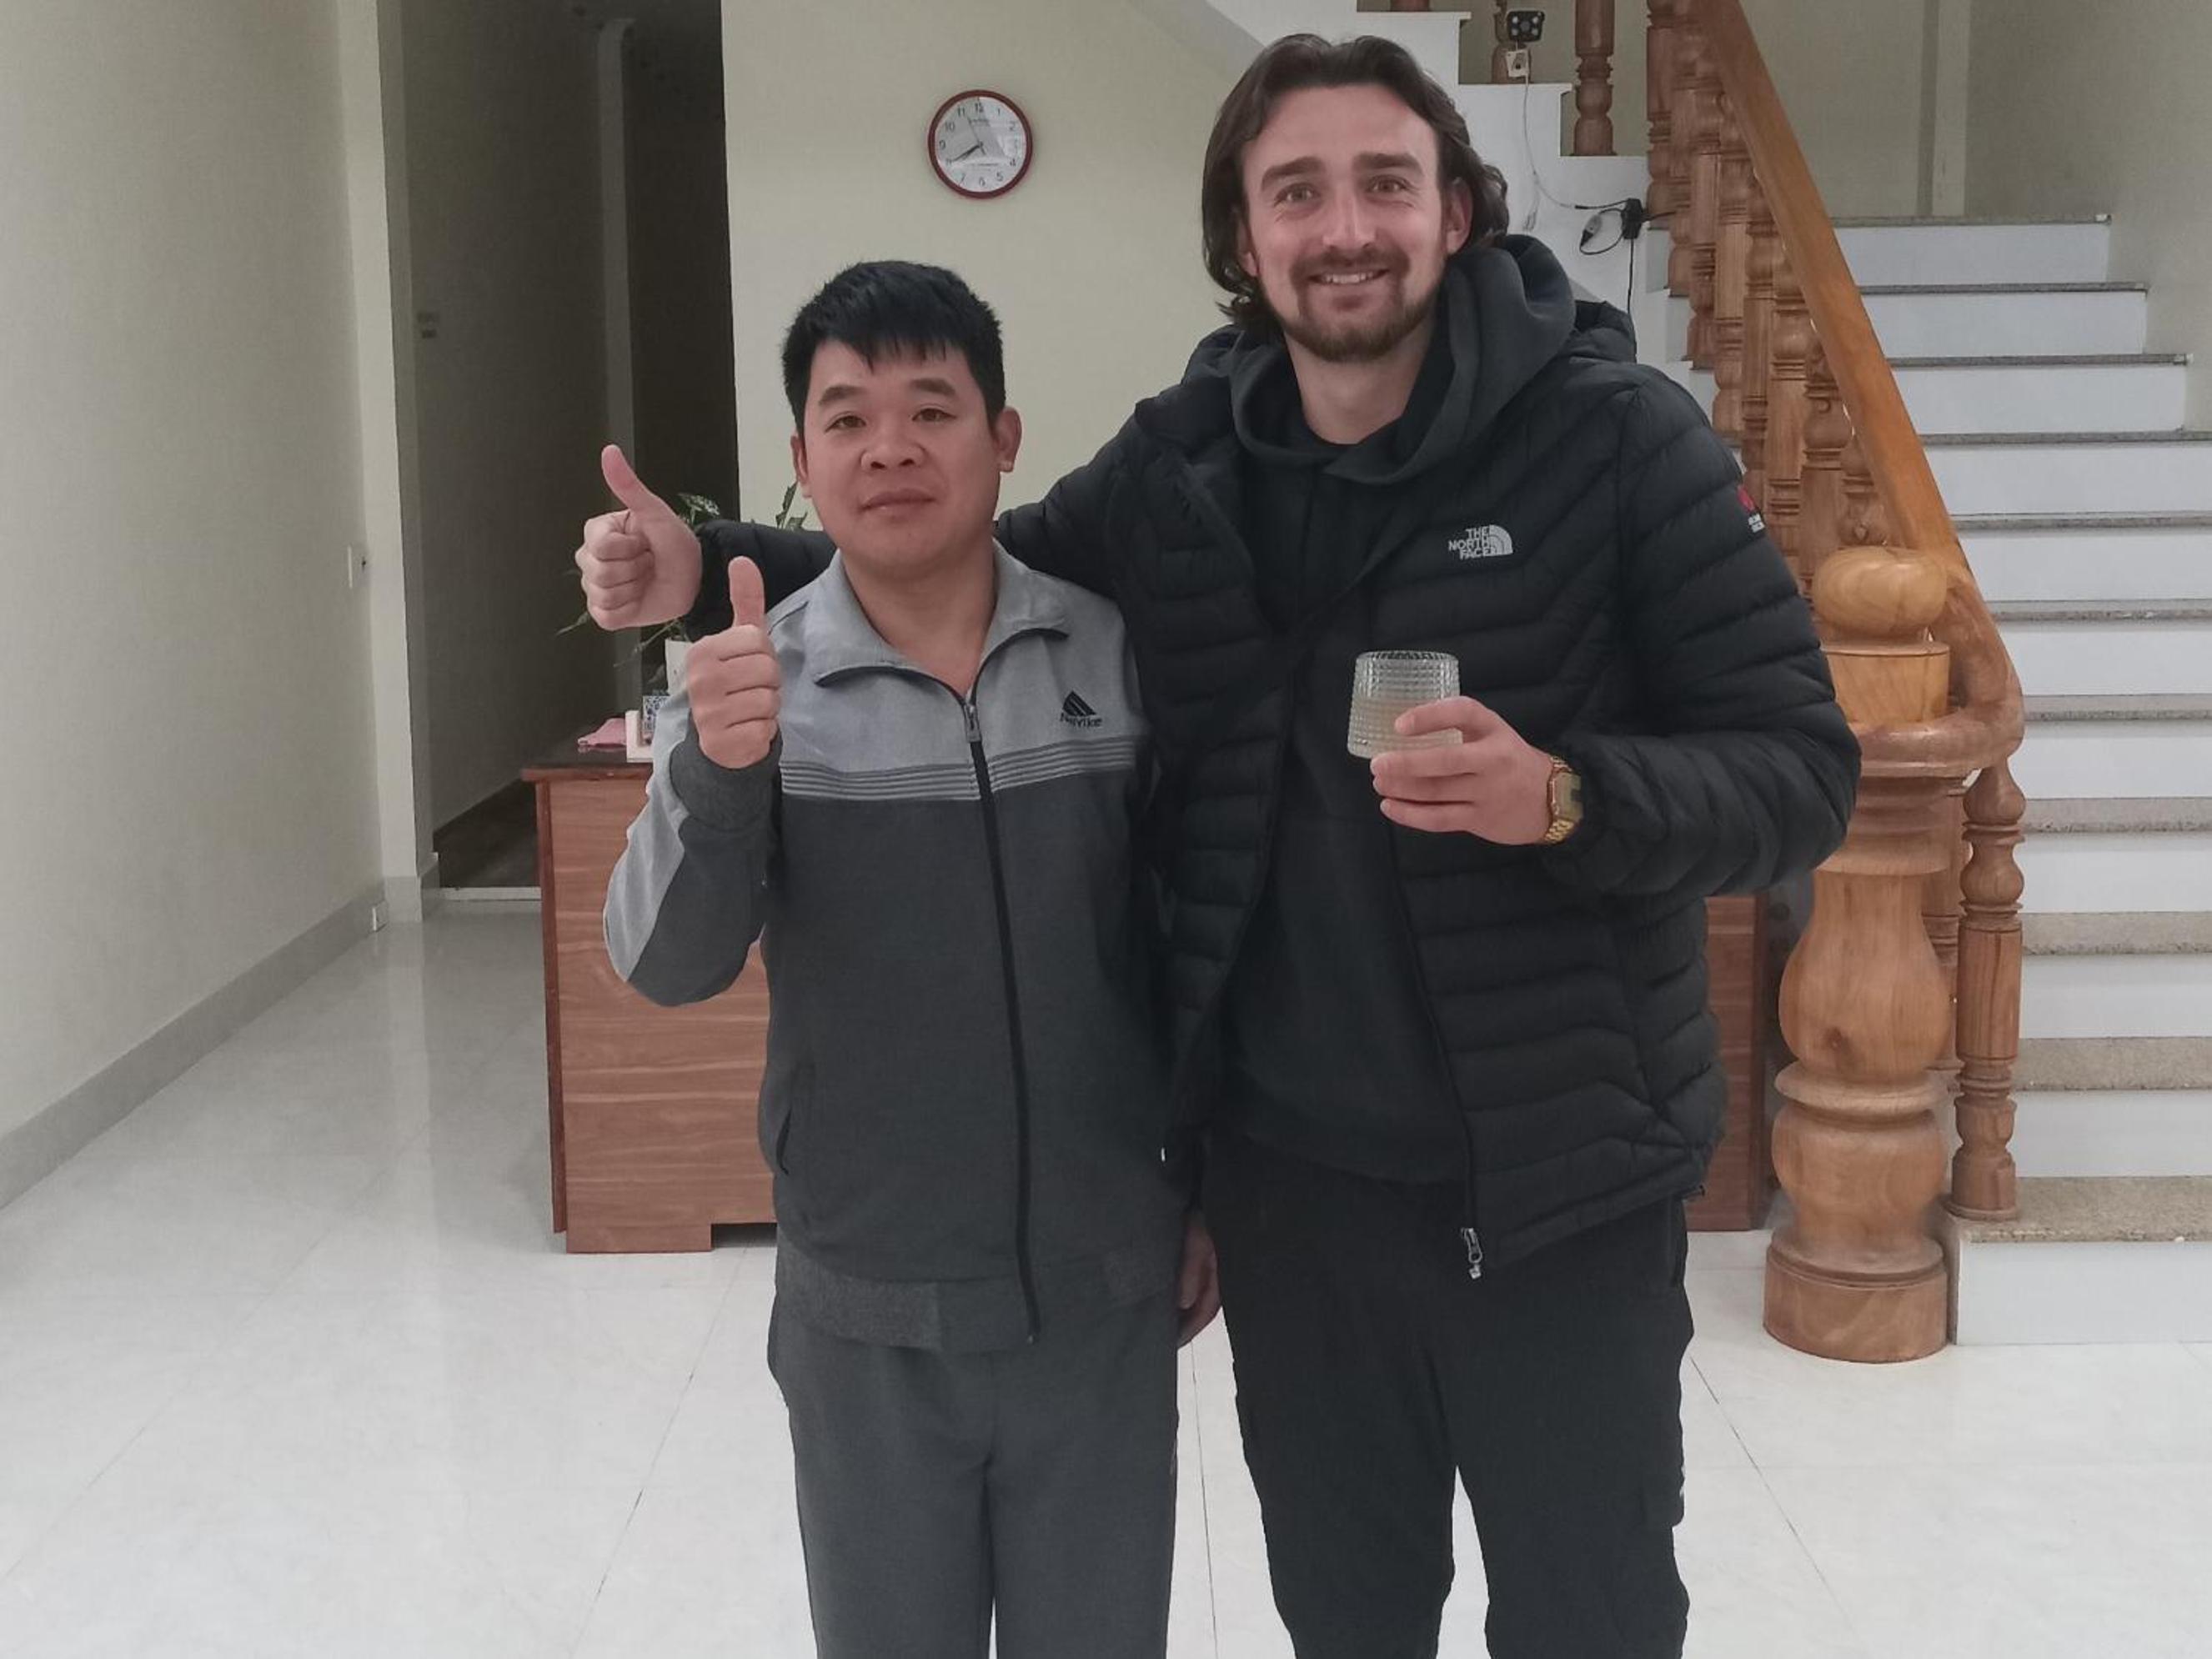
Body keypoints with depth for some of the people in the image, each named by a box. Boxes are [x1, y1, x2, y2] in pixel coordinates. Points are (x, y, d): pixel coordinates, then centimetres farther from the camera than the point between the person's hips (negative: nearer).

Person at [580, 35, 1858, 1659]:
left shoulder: (1618, 436, -11)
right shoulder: (1178, 464, -1)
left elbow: (1803, 767, -10)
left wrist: (1565, 797, -29)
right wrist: (710, 567, -3)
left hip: (1560, 1183, -3)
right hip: (1290, 1175, 3)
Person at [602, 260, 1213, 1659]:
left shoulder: (1119, 650, -4)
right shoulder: (756, 680, -6)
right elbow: (668, 967, -14)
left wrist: (1210, 1194, 9)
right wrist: (713, 763, -32)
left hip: (1106, 1295, 1)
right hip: (868, 1311, 0)